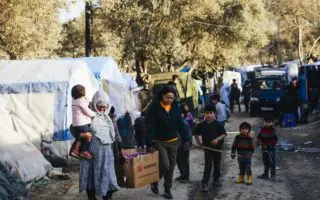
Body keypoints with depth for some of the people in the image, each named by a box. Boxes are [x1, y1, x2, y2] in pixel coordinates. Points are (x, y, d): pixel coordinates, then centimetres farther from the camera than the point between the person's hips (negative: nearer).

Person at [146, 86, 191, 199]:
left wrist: (186, 139, -2)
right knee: (165, 165, -13)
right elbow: (150, 126, -20)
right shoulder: (154, 108, -15)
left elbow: (180, 124, 3)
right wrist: (149, 143, -26)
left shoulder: (175, 107, -1)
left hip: (173, 142, 5)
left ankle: (167, 189, 26)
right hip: (159, 142, -4)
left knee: (171, 166, 10)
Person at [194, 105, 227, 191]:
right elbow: (196, 133, 10)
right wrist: (198, 142, 2)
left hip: (217, 147, 1)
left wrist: (217, 139, -23)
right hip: (207, 148, -1)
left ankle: (216, 180, 33)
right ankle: (205, 183, -7)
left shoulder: (217, 124, -10)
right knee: (208, 165, -6)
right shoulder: (201, 125, -5)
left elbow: (224, 134, -9)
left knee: (217, 165, 15)